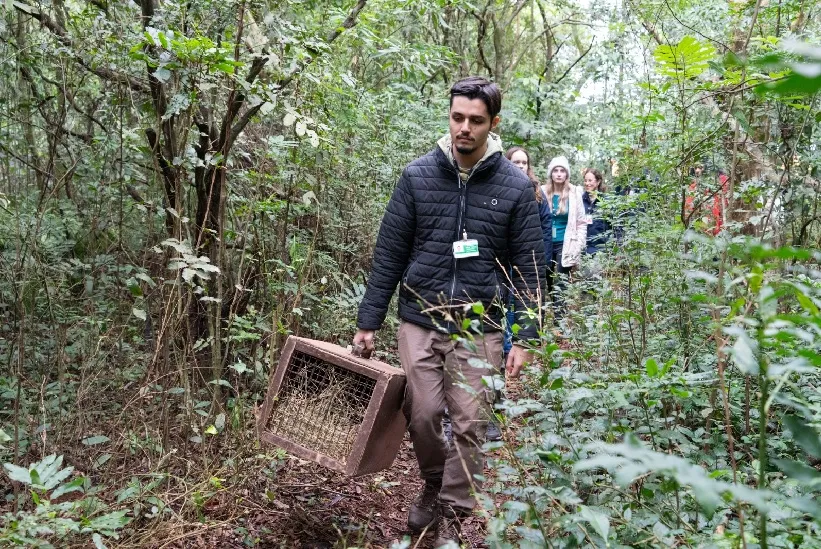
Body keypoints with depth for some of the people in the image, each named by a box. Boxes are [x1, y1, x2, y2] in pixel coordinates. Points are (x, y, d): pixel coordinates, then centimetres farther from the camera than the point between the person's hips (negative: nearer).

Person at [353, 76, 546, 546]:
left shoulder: (516, 186, -3)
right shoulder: (418, 176, 0)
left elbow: (530, 267, -1)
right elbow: (389, 253, 2)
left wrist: (525, 339, -6)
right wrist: (369, 320, 1)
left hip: (479, 329, -1)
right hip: (419, 322, 1)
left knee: (470, 425, 3)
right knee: (423, 416, 4)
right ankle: (434, 485, 34)